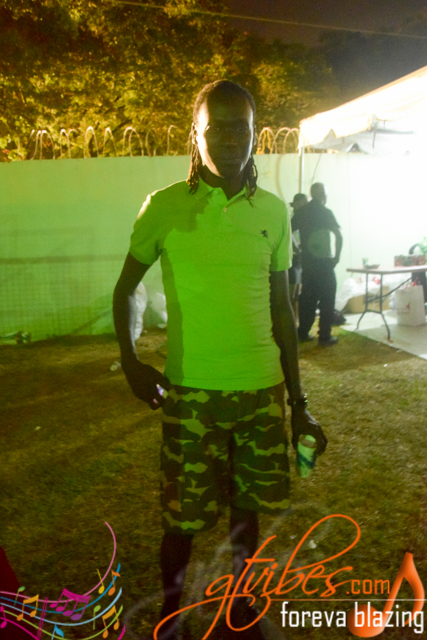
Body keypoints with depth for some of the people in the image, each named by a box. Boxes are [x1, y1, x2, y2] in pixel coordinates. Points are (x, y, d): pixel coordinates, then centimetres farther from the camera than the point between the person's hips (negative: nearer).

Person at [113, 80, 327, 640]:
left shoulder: (274, 211, 3)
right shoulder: (165, 207, -5)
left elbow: (282, 308, 8)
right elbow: (126, 289, 6)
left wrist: (298, 402, 8)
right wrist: (130, 362, -9)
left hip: (263, 390, 3)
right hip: (192, 393, -2)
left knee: (247, 508, 16)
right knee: (183, 519, 9)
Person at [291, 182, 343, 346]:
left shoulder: (302, 211, 7)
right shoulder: (325, 212, -9)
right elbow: (338, 236, -16)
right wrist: (337, 257, -6)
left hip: (306, 261, 6)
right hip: (323, 261, -6)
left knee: (307, 297, 14)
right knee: (327, 299, 1)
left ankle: (303, 333, 19)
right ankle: (325, 337, 3)